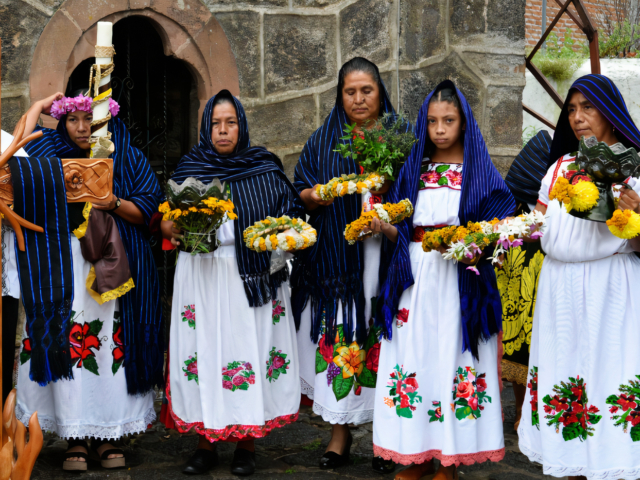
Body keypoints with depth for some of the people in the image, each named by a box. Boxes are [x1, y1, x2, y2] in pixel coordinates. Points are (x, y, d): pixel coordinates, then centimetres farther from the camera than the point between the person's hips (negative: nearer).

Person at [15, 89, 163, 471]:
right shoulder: (52, 155, 14)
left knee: (112, 346, -4)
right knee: (69, 346, -6)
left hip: (114, 268, 0)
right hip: (65, 269, 1)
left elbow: (145, 212, 5)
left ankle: (109, 435, 4)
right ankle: (76, 437, 1)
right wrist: (38, 107, 15)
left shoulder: (128, 160, 10)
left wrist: (114, 204, -15)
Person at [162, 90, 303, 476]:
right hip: (201, 274, 1)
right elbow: (169, 220, 9)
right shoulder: (190, 167, 8)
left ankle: (247, 446, 11)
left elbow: (289, 212, 8)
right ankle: (206, 443, 13)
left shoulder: (264, 167, 5)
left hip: (252, 274, -1)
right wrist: (171, 229, -13)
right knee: (205, 350, 1)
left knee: (251, 349, -1)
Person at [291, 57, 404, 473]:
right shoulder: (324, 141, 10)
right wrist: (315, 196, -13)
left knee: (383, 339, 0)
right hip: (337, 259, 1)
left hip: (384, 257, -1)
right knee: (338, 339, 1)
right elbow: (300, 194, 10)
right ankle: (340, 435, 12)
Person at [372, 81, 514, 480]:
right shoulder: (414, 168, 11)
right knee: (415, 354, 2)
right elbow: (400, 226, 14)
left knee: (452, 355, -2)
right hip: (415, 277, 3)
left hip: (459, 279, -3)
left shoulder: (478, 170, 2)